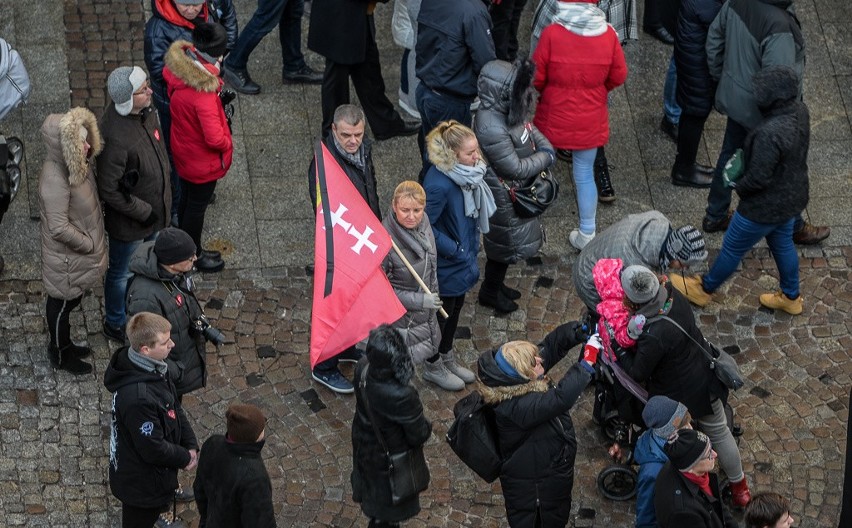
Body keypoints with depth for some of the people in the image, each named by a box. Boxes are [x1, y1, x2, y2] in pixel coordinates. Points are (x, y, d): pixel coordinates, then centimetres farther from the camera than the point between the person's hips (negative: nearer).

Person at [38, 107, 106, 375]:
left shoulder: (76, 163, -9)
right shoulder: (55, 180, -35)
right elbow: (59, 229, -31)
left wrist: (94, 242, 8)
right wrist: (90, 245, -17)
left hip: (79, 252, 8)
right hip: (67, 258, -8)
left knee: (71, 301, 28)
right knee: (62, 304, 16)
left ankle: (64, 345, 49)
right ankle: (60, 355, 38)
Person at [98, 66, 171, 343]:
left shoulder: (145, 112, -13)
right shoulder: (116, 138, -39)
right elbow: (108, 190, -29)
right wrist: (143, 212, -20)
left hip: (152, 208, 8)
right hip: (128, 220, -8)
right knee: (123, 273, 18)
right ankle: (116, 324, 42)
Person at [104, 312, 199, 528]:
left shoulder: (154, 368, -11)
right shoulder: (138, 398, -40)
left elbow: (175, 407, 4)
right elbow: (153, 449, -30)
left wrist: (191, 445, -6)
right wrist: (185, 458, -13)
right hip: (140, 484, -8)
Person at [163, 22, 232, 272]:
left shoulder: (177, 69, -16)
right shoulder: (203, 94, -39)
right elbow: (215, 138, -36)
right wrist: (227, 144, -14)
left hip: (182, 152, 7)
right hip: (203, 162, -7)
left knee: (187, 200, 27)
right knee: (197, 206, 16)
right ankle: (193, 256, 39)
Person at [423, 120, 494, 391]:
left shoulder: (464, 173, -8)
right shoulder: (439, 184, -34)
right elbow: (425, 227, -28)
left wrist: (472, 246, 7)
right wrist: (455, 249, -20)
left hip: (463, 259, 8)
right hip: (446, 266, -8)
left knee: (456, 307, 24)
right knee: (442, 312, 12)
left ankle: (447, 358, 45)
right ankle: (433, 366, 34)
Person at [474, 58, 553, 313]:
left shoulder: (509, 109, -12)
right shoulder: (492, 128, -38)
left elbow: (530, 128, 9)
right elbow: (517, 169, -30)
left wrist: (546, 149, -7)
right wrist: (546, 158, -16)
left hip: (518, 190, 9)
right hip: (504, 198, -9)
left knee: (507, 241, 26)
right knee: (505, 244, 14)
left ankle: (496, 284, 48)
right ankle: (490, 292, 37)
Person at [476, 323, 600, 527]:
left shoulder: (516, 385, -15)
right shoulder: (517, 407, -39)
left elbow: (550, 346, -7)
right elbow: (560, 399, -48)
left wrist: (579, 331, -22)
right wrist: (587, 361, -46)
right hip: (531, 485, -8)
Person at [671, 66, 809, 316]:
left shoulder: (769, 134, -39)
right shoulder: (800, 111, -12)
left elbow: (758, 178, -30)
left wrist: (738, 185, -9)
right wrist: (745, 156, 4)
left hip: (766, 206, -8)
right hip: (792, 197, 8)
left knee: (732, 248, 16)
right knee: (783, 244, 29)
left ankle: (704, 290, 38)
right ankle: (791, 297, 47)